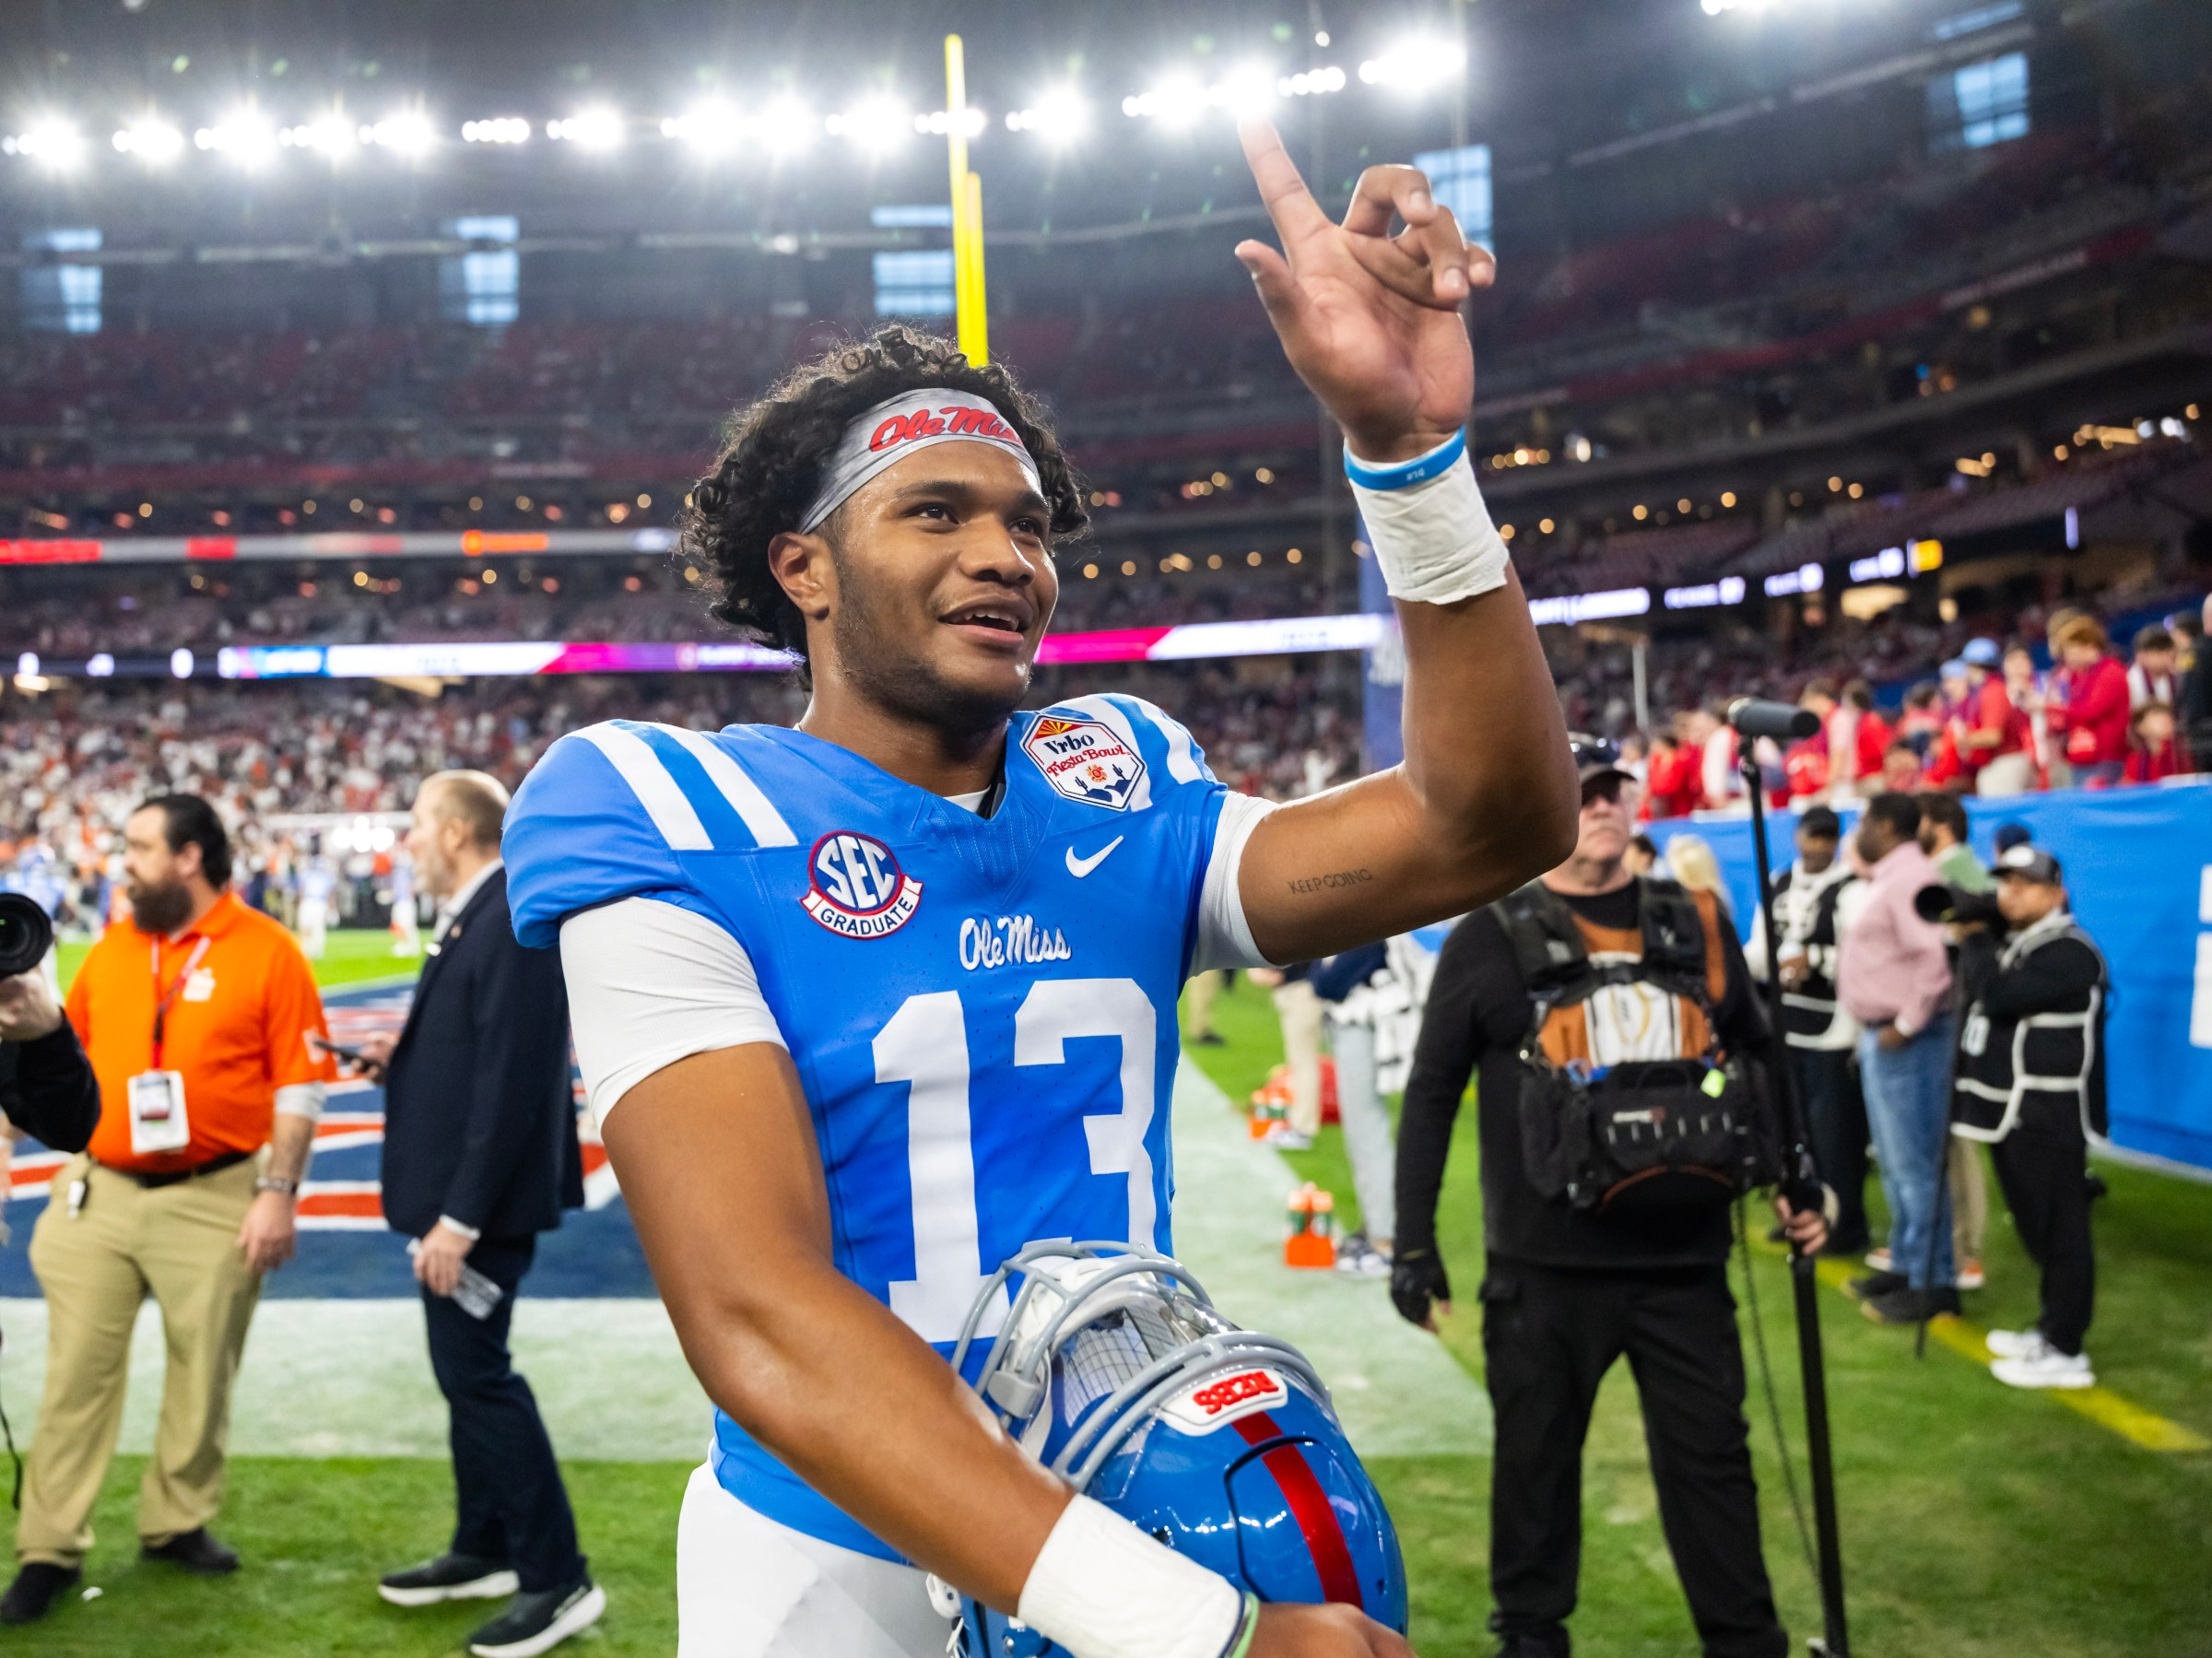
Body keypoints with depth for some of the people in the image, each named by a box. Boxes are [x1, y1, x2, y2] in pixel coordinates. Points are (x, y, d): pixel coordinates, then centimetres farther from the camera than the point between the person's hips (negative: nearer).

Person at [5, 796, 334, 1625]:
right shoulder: (111, 949, 8)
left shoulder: (267, 952, -6)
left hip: (215, 1201, -3)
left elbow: (298, 1087, -7)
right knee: (77, 1371, 4)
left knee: (202, 1372, 7)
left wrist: (279, 1194, -12)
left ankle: (177, 1523, 24)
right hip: (102, 1193, 4)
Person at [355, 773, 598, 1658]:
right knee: (466, 1370, 18)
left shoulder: (512, 922, -20)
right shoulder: (474, 918, 12)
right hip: (455, 1192, 10)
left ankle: (558, 1579, 5)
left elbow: (513, 1078, -24)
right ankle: (485, 1550, 31)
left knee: (477, 1372, -5)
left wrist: (459, 1217, -23)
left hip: (482, 1197, -10)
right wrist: (403, 1055, 3)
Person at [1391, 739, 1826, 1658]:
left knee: (1711, 1453, 8)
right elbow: (1431, 1094, 0)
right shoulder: (1492, 939, -1)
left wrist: (1795, 1183, 9)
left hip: (1683, 1258, 2)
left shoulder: (1695, 923, 8)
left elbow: (1759, 1057, 17)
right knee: (1535, 1454, 11)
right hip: (1546, 1264, -2)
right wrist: (1414, 1240, -3)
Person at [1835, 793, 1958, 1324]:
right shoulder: (1889, 879, 17)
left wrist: (1906, 1025, -22)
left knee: (1916, 1165, -5)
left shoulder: (1910, 879, -15)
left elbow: (1936, 957, -27)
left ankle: (1933, 1282, 1)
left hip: (1905, 1040, -11)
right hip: (1880, 1036, 11)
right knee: (1895, 1163, 17)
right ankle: (1905, 1265, 27)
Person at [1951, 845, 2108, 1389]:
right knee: (2037, 1230, 17)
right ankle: (2051, 1330, 28)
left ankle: (2066, 1352, 0)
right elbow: (1971, 997, 13)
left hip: (2048, 1119, -10)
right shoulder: (2013, 943, 18)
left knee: (2059, 1231, -5)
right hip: (2014, 1113, 10)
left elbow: (1997, 998, -25)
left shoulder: (2067, 951, -15)